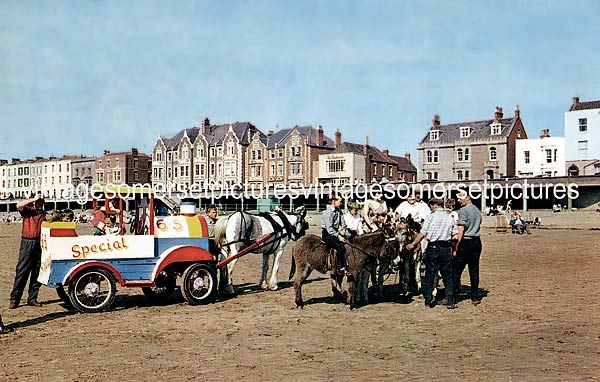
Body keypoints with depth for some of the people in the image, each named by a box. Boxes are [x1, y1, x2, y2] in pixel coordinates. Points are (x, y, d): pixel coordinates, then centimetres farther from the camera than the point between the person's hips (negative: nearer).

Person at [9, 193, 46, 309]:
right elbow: (19, 205, -15)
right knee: (21, 271, -5)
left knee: (37, 272, 5)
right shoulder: (28, 211, 6)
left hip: (40, 244, 3)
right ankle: (14, 299, -1)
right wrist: (33, 199, -11)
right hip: (27, 243, -3)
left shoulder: (45, 214, 15)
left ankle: (32, 298, 12)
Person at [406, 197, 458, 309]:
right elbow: (455, 235, 4)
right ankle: (450, 302, 5)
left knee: (429, 276, 7)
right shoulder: (449, 217, 7)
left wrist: (412, 245, 7)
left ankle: (428, 301, 11)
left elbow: (422, 234, -3)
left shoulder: (430, 217, -4)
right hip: (446, 248, 2)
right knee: (448, 276, 8)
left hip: (432, 247, -2)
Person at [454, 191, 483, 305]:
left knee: (456, 270, -4)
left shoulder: (463, 210, -10)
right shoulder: (477, 210, 16)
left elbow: (461, 230, -16)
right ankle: (475, 297, 14)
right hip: (477, 242, 8)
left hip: (466, 242, -8)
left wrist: (456, 247, -16)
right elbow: (478, 226, 18)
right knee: (474, 271, 11)